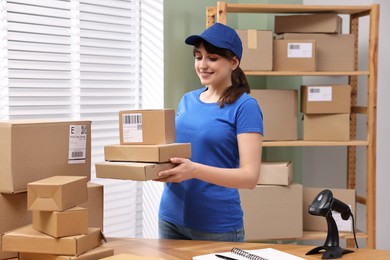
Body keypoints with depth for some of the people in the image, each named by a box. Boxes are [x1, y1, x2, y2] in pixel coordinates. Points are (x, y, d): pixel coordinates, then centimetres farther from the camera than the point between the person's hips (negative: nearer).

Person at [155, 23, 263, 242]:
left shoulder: (245, 106, -10)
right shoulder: (187, 100, 8)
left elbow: (250, 176, -16)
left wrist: (195, 170, -29)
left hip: (217, 225, -5)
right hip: (171, 217, 6)